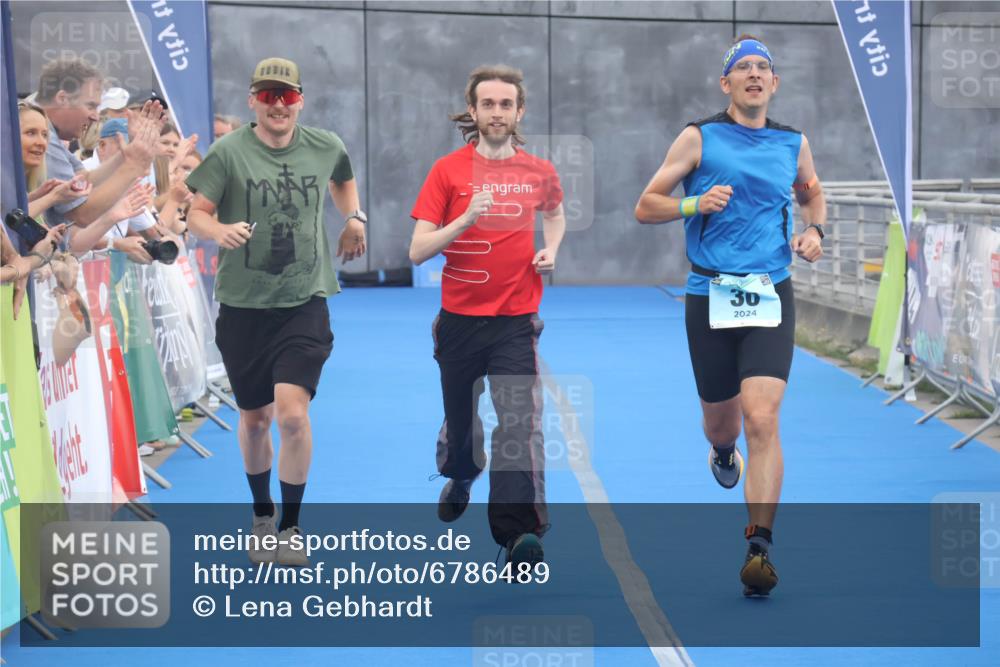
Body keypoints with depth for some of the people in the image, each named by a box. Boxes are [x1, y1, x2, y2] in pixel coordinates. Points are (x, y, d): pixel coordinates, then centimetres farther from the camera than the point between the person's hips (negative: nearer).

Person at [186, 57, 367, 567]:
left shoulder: (325, 147, 3)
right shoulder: (228, 152, -7)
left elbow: (343, 179, 26)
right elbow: (196, 214, -9)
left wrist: (354, 217, 11)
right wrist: (220, 230, -30)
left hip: (304, 303, 0)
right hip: (243, 305, 0)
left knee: (292, 413, -17)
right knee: (254, 418, 12)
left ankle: (290, 528, -1)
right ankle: (261, 515, 36)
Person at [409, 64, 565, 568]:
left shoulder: (539, 172, 2)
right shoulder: (448, 170, -4)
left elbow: (554, 214, 26)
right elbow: (418, 250, -9)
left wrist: (550, 251, 6)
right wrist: (466, 218, -24)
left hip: (516, 321, 0)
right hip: (460, 319, 0)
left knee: (519, 420, -16)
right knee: (460, 420, 15)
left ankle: (520, 530, -17)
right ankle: (458, 479, 49)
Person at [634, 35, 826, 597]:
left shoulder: (793, 144, 9)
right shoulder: (700, 138, 1)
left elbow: (813, 195, 29)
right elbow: (646, 207, 3)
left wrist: (815, 231, 8)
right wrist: (695, 203, -15)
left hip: (771, 296, 0)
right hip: (711, 297, 0)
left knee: (762, 419, -16)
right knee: (721, 421, 12)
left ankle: (760, 549, -16)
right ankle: (723, 453, 52)